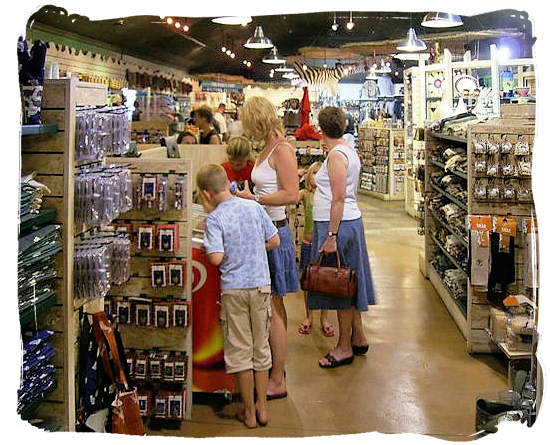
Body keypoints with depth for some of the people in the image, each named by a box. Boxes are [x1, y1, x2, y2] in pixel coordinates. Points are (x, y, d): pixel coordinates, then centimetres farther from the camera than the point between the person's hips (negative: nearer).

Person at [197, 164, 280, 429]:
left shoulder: (215, 218, -12)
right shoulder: (254, 207, 0)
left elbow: (216, 258, -19)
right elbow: (274, 241, 5)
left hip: (233, 288, -3)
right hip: (261, 285, 4)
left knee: (240, 351, 8)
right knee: (261, 347, 14)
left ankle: (249, 412, 16)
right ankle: (262, 408, 23)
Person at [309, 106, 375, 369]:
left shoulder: (336, 155, -16)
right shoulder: (350, 152, 13)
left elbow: (338, 199, -21)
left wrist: (331, 236, -22)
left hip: (337, 225, -10)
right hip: (350, 221, 10)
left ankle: (344, 348, 6)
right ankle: (359, 339, 26)